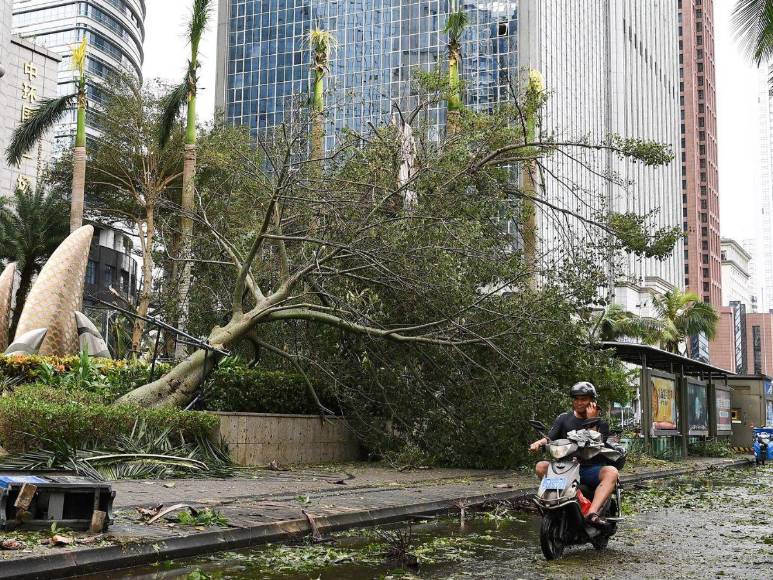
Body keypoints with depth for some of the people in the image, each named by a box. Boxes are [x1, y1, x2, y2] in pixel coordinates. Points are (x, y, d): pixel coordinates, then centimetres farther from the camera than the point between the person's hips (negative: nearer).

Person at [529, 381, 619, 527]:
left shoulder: (601, 423, 8)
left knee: (611, 472, -33)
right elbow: (550, 438, 4)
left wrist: (591, 421, -8)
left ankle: (592, 513, -46)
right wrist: (539, 443, -18)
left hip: (591, 469, -2)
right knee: (541, 467, -24)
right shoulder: (563, 418, 14)